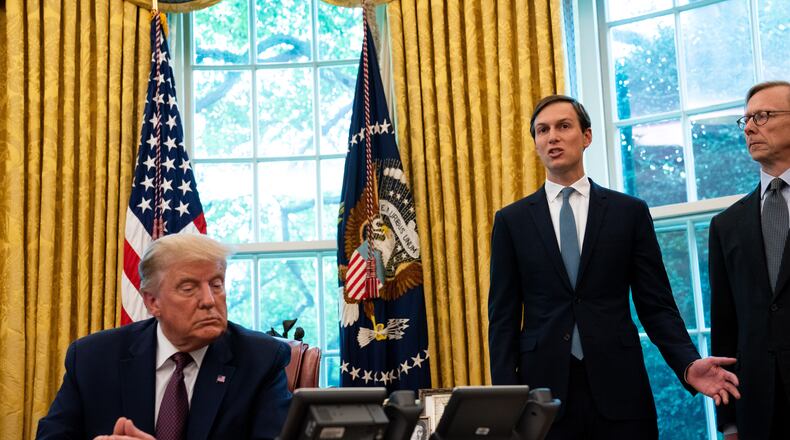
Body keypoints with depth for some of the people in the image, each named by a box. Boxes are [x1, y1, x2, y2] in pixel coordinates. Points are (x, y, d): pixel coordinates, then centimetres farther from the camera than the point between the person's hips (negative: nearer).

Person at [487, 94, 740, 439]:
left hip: (618, 388, 0)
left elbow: (656, 305, 4)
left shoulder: (630, 212, 5)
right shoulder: (511, 221, 6)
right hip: (543, 387, 0)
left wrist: (688, 365, -12)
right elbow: (503, 316, 4)